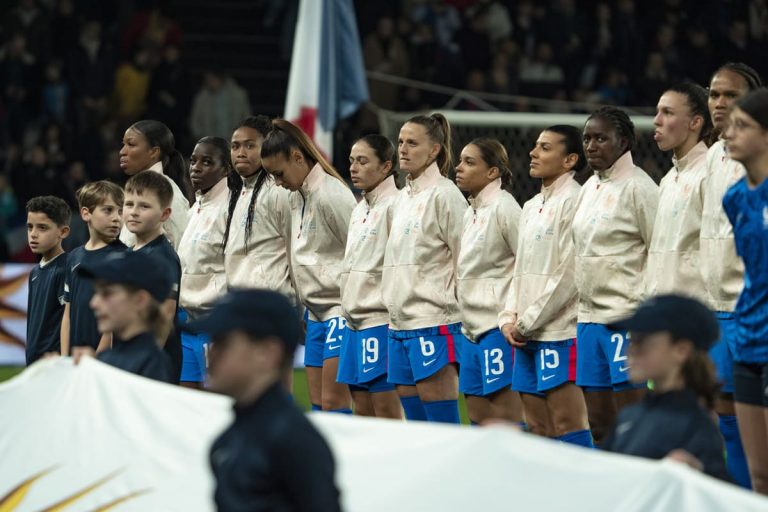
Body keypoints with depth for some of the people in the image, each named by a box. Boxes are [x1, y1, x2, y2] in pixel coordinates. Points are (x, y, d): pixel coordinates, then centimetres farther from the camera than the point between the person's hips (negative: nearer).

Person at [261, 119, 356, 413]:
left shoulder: (330, 195, -14)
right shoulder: (297, 197, 14)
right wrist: (304, 306, 15)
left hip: (340, 310, -9)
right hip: (316, 312, 9)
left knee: (333, 402, -10)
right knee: (317, 403, 7)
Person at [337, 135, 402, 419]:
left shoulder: (393, 206, -10)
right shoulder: (359, 210, 18)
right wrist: (349, 312, 17)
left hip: (380, 320, -9)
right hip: (355, 321, 9)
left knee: (386, 411, -7)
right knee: (362, 412, 9)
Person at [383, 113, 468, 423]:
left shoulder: (444, 195, -8)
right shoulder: (403, 197, 17)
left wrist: (446, 301, -8)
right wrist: (394, 300, 17)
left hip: (434, 324, -8)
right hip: (400, 324, 8)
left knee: (441, 419, -9)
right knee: (413, 419, 9)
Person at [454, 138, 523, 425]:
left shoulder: (503, 208, -9)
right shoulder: (471, 212, 17)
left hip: (497, 327, -9)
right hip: (472, 329, 9)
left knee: (505, 416, -9)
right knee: (477, 416, 9)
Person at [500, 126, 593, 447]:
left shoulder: (573, 201, -9)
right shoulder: (531, 207, 19)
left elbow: (569, 273, -14)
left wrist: (527, 322, -11)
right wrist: (509, 319, 6)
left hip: (559, 334, -9)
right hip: (525, 336, 9)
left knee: (567, 426, -11)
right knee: (537, 428, 8)